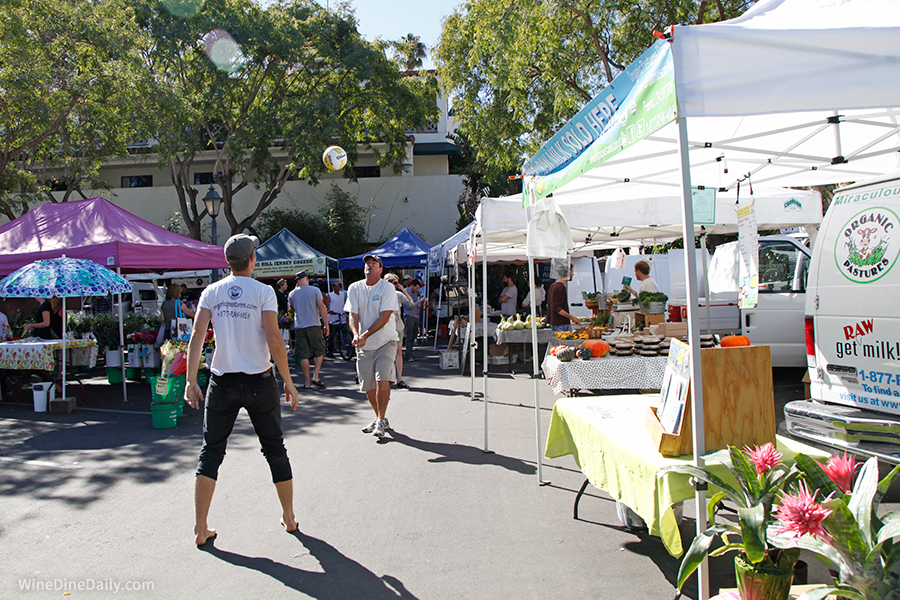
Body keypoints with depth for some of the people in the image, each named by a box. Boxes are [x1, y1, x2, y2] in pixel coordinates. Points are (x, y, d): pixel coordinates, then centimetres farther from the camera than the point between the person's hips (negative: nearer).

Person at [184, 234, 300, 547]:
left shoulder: (211, 292, 3)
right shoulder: (263, 291, -5)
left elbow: (197, 336, -4)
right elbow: (274, 340, -12)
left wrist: (191, 381, -1)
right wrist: (288, 382, -6)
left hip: (222, 383, 2)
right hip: (259, 382, -2)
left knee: (210, 452, 11)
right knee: (275, 450, 12)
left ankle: (201, 529, 10)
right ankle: (289, 519, 23)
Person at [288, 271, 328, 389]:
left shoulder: (292, 294, 6)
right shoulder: (314, 290, -2)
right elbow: (322, 308, -6)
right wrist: (326, 325, 0)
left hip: (299, 327, 2)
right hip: (314, 325, -2)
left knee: (303, 356, 4)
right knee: (319, 352, 10)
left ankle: (307, 381, 7)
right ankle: (315, 377, -1)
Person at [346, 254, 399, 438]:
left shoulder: (387, 288, -8)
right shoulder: (354, 288, 3)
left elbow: (384, 317, -15)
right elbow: (353, 315, -2)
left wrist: (365, 335, -23)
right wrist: (356, 335, -21)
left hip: (385, 342, -4)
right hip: (363, 346, 4)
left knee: (382, 380, -17)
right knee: (368, 386, 7)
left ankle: (381, 420, -5)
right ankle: (380, 418, 26)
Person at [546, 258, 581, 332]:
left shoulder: (553, 285, 15)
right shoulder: (561, 287, -15)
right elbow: (556, 308, -20)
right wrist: (571, 317, -21)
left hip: (554, 323, 10)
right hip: (561, 324, -10)